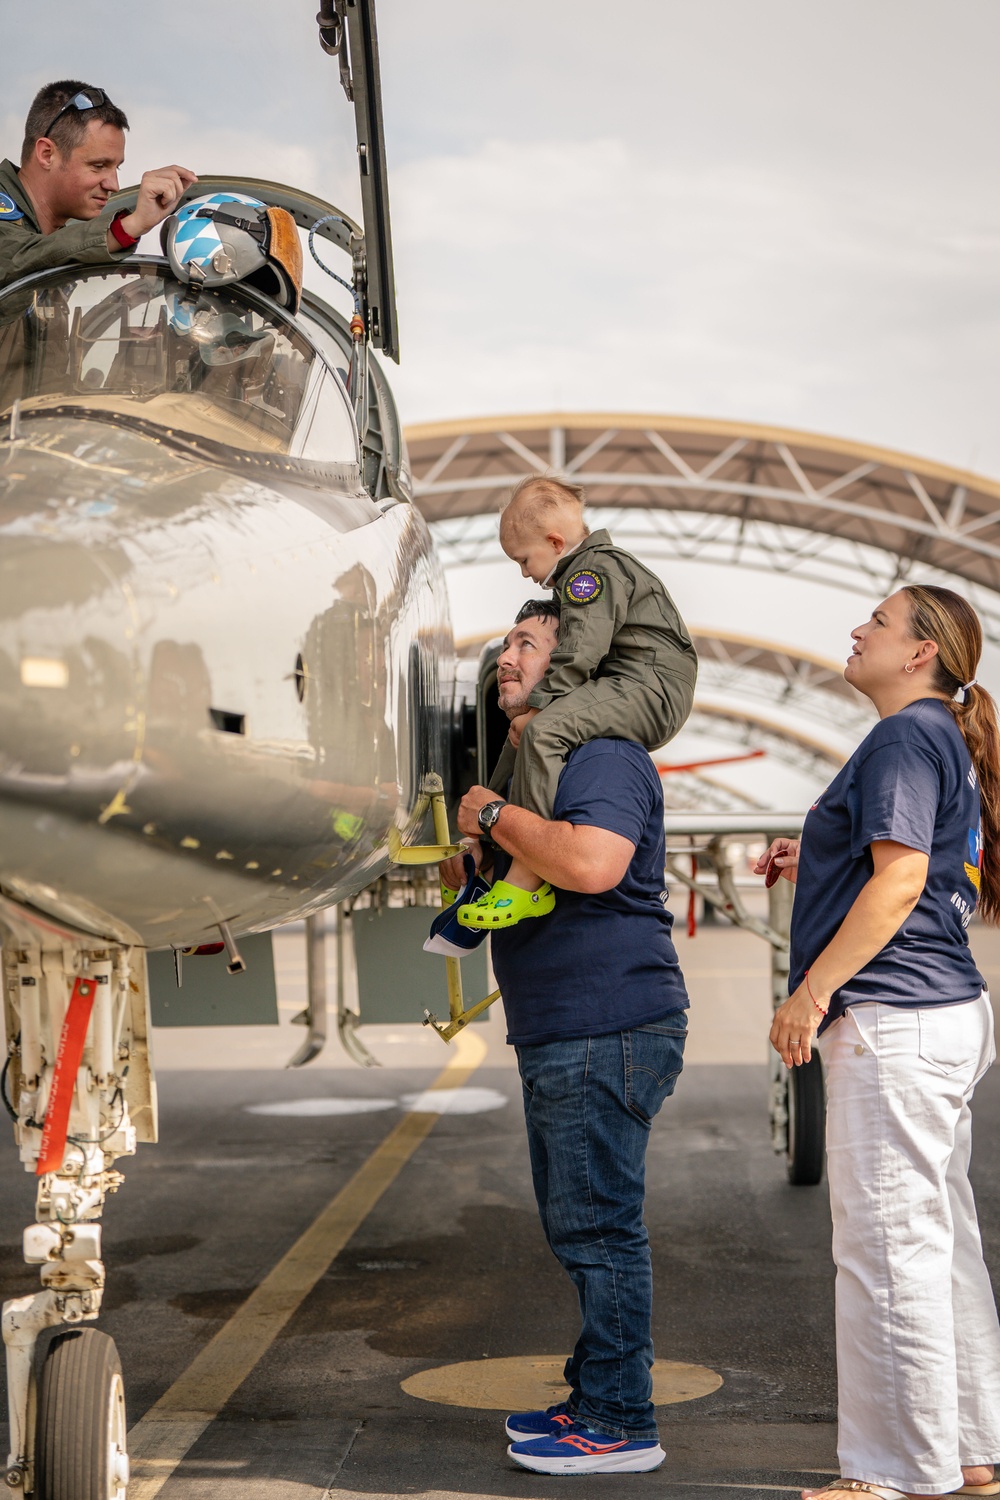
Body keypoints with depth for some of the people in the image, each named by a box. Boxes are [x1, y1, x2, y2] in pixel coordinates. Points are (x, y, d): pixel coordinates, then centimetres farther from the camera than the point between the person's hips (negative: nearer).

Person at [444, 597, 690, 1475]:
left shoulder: (603, 756, -13)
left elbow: (592, 863, -32)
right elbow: (524, 879, 35)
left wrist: (495, 816, -20)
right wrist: (475, 867, 16)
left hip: (606, 1031, -11)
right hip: (559, 1037, 11)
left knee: (599, 1223, -6)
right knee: (579, 1222, 18)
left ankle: (621, 1425, 3)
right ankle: (596, 1396, 29)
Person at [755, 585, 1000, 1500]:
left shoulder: (906, 735, -12)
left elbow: (902, 879, -21)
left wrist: (813, 989, -19)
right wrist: (815, 867, 20)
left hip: (893, 1017, -11)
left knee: (887, 1244, -5)